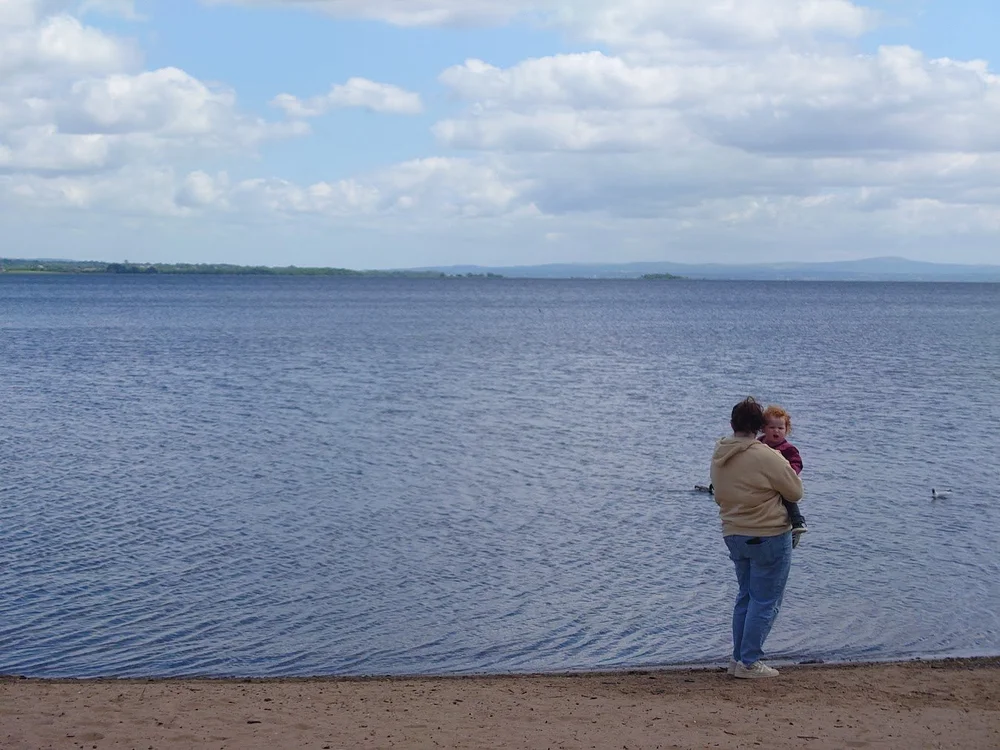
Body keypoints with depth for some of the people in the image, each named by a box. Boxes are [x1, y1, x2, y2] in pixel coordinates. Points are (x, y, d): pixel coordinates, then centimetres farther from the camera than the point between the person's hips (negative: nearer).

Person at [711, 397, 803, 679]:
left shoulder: (719, 456, 4)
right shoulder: (766, 457, -19)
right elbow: (795, 492, -9)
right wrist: (786, 466, 7)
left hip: (733, 536, 8)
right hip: (768, 537, -7)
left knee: (746, 596, 19)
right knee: (766, 601, 1)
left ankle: (738, 658, 21)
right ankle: (749, 662, 2)